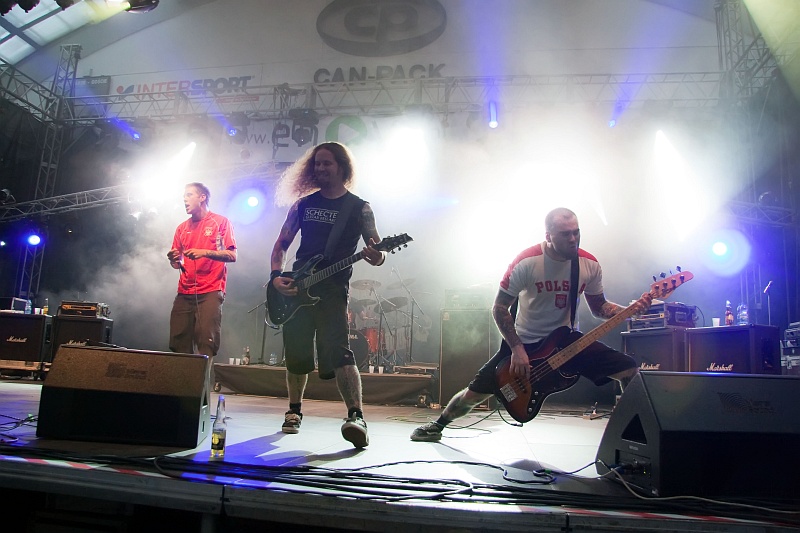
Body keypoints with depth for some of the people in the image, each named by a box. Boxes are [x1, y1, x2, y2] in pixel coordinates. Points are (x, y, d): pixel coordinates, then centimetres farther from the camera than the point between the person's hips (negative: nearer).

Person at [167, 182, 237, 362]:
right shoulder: (182, 228, 19)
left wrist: (205, 252, -17)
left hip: (210, 292, -5)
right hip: (184, 294, 5)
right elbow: (178, 264, 23)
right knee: (179, 344, 1)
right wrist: (174, 260, -1)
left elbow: (232, 256, -4)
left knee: (206, 344, -14)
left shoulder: (221, 222, 4)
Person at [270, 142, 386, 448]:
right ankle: (294, 411, 30)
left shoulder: (359, 208, 4)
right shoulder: (303, 203, 13)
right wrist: (276, 276, -1)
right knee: (296, 356, 9)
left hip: (333, 291, -3)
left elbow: (377, 249, 0)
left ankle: (356, 418, -22)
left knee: (338, 353, -20)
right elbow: (281, 244, 15)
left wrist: (377, 257, -26)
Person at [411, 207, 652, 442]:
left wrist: (631, 309, -13)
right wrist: (517, 349, -19)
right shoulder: (527, 262, -20)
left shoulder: (590, 264, -8)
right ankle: (438, 425, 26)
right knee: (474, 394, -4)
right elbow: (499, 307, -13)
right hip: (525, 342, -3)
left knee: (629, 370, -9)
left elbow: (599, 307, 6)